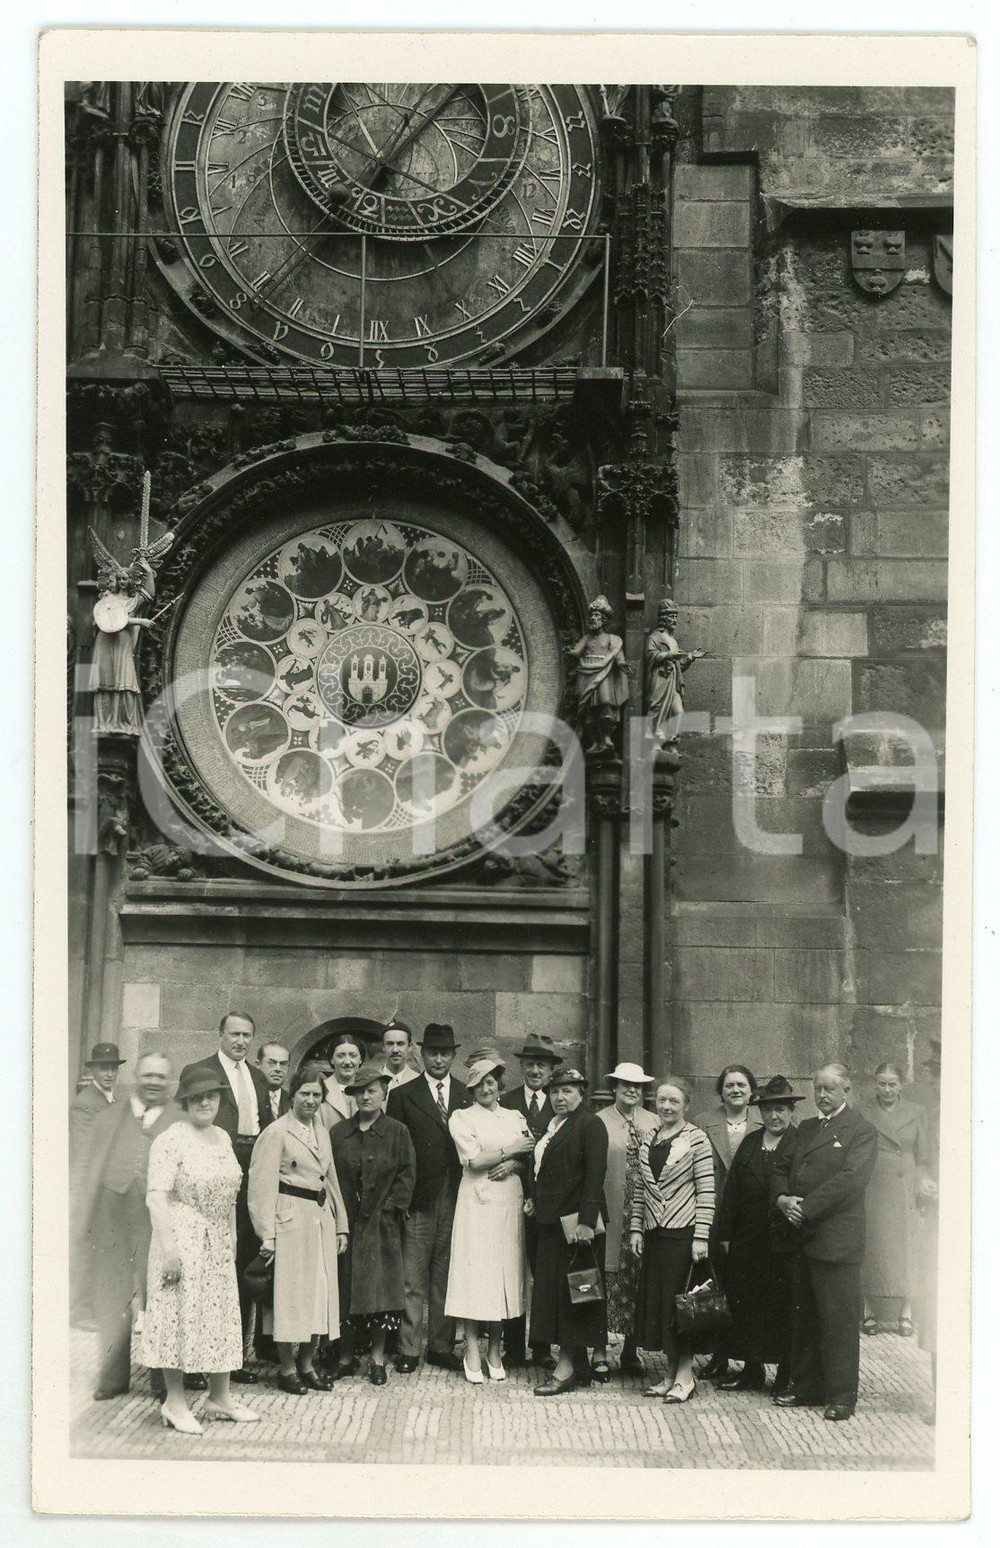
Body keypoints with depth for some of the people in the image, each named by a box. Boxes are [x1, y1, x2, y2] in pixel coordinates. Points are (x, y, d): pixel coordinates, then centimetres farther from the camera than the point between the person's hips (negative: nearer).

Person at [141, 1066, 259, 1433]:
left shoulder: (223, 1138, 11)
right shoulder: (170, 1141, -12)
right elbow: (157, 1197, -18)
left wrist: (232, 1239, 14)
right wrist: (168, 1248, -23)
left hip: (219, 1242, 8)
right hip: (183, 1239, -8)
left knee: (221, 1315, 10)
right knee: (180, 1315, -3)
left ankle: (219, 1397, 19)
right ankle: (174, 1402, 5)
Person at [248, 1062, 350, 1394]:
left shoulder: (321, 1131, 15)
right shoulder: (277, 1132, -7)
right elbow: (263, 1185, -11)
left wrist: (341, 1225, 18)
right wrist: (267, 1233, -16)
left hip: (321, 1218, 7)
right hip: (290, 1218, -7)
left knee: (319, 1292, 8)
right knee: (290, 1293, -3)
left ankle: (307, 1364, 18)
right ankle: (287, 1369, 6)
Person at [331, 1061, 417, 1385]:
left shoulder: (397, 1132, 3)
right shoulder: (338, 1134, 8)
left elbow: (407, 1175, 1)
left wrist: (390, 1207, -9)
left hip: (382, 1224, -2)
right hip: (346, 1223, 2)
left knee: (381, 1288, -1)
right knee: (345, 1289, 3)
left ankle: (378, 1358, 6)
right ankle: (346, 1355, 11)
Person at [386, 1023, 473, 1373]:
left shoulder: (468, 1097, 10)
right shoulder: (403, 1095, 3)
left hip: (456, 1200, 3)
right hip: (418, 1202, -3)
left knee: (446, 1277, 8)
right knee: (412, 1280, -2)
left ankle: (441, 1346, 16)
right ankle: (407, 1350, 3)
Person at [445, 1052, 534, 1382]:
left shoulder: (515, 1117, 15)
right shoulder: (461, 1118, 3)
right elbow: (473, 1160, -8)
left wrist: (513, 1165, -9)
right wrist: (511, 1150, -8)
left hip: (510, 1204, 4)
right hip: (477, 1203, -4)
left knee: (505, 1273, 4)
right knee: (474, 1275, -7)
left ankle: (494, 1352, 12)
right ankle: (472, 1354, -3)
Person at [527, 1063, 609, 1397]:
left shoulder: (590, 1125, -8)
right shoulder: (551, 1124, 17)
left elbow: (595, 1175, -15)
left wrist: (586, 1221, -21)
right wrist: (534, 1199, 8)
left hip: (576, 1219, -8)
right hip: (551, 1219, 8)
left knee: (570, 1291, -5)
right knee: (551, 1289, 8)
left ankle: (566, 1368, -1)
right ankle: (579, 1368, 15)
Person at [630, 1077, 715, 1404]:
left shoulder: (696, 1139, -6)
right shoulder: (647, 1141, 11)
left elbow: (707, 1191, -9)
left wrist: (701, 1237, -14)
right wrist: (636, 1228, 7)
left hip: (684, 1230, -6)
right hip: (654, 1232, 6)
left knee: (679, 1301, -5)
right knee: (655, 1301, 6)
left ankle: (685, 1377, 3)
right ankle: (670, 1374, 14)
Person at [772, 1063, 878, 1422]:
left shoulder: (861, 1131, -4)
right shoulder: (805, 1129, 18)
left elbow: (850, 1179, -15)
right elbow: (781, 1169, 19)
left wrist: (806, 1207, -16)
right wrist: (783, 1198, -3)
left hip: (836, 1240, -7)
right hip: (802, 1237, 7)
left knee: (839, 1319, -4)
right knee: (803, 1317, 12)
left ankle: (842, 1397, 3)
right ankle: (806, 1388, 21)